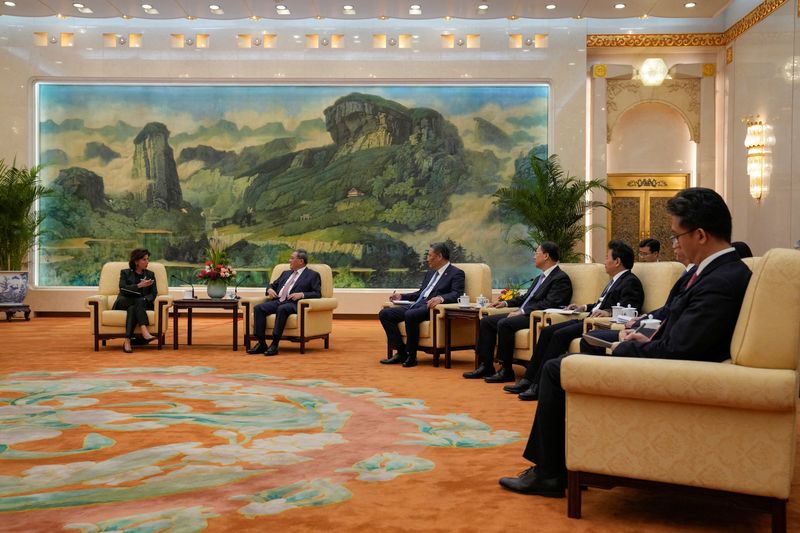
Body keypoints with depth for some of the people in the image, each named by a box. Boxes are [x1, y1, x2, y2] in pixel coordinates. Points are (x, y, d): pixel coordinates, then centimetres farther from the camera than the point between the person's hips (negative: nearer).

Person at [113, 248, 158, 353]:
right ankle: (145, 332, -54)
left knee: (133, 308, -34)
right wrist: (139, 285, -19)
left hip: (143, 304, 1)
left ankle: (127, 341, -49)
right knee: (138, 302, -35)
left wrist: (144, 300, -15)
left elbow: (154, 293, 6)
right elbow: (123, 289, -5)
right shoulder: (125, 273, 13)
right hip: (124, 303, -1)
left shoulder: (150, 274, 18)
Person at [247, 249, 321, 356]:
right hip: (277, 301, 6)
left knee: (282, 309, -39)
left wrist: (301, 294, -17)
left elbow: (317, 294, -2)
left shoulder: (313, 275, 8)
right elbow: (273, 285, 33)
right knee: (258, 308, -20)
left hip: (293, 304, -6)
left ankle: (274, 345, -36)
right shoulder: (286, 273, 28)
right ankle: (261, 343, -21)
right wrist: (270, 289, 9)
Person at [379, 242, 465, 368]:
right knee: (385, 314, -8)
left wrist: (441, 298, -33)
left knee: (410, 315, -38)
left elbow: (456, 294, -14)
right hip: (417, 304, 9)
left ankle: (411, 356, -22)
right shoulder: (430, 272, 26)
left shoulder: (456, 273, 1)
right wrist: (402, 296, 21)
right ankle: (401, 352, -8)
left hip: (431, 307, -9)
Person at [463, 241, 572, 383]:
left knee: (504, 323, -31)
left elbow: (549, 303, -19)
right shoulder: (541, 277, 22)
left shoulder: (561, 278, -9)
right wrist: (506, 303, 18)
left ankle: (506, 371, -23)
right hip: (524, 314, 10)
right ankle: (486, 366, -1)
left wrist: (522, 311, -20)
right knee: (486, 321, 0)